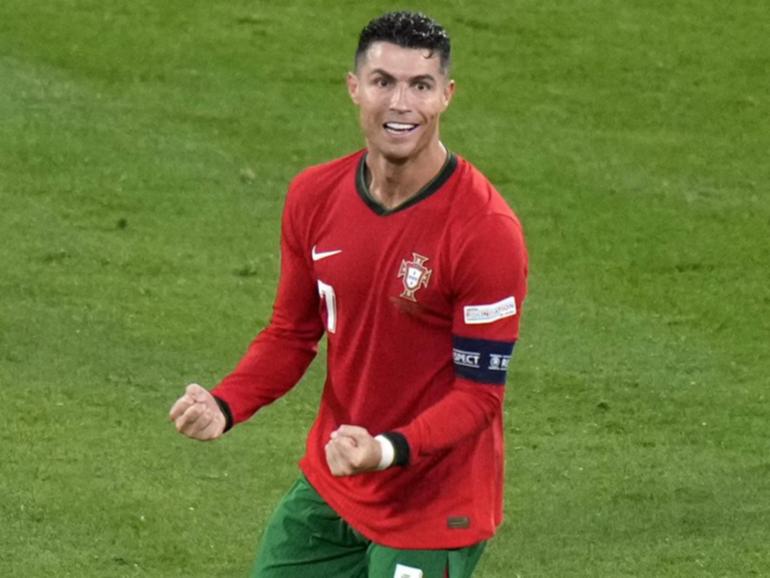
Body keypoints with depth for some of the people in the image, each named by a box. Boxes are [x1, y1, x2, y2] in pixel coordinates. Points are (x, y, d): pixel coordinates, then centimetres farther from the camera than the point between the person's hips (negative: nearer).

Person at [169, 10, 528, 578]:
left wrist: (389, 451, -34)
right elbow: (292, 333, 8)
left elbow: (479, 392, -18)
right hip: (329, 487, 6)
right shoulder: (315, 196, -3)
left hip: (432, 505, -6)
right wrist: (224, 407, -10)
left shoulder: (485, 230, -21)